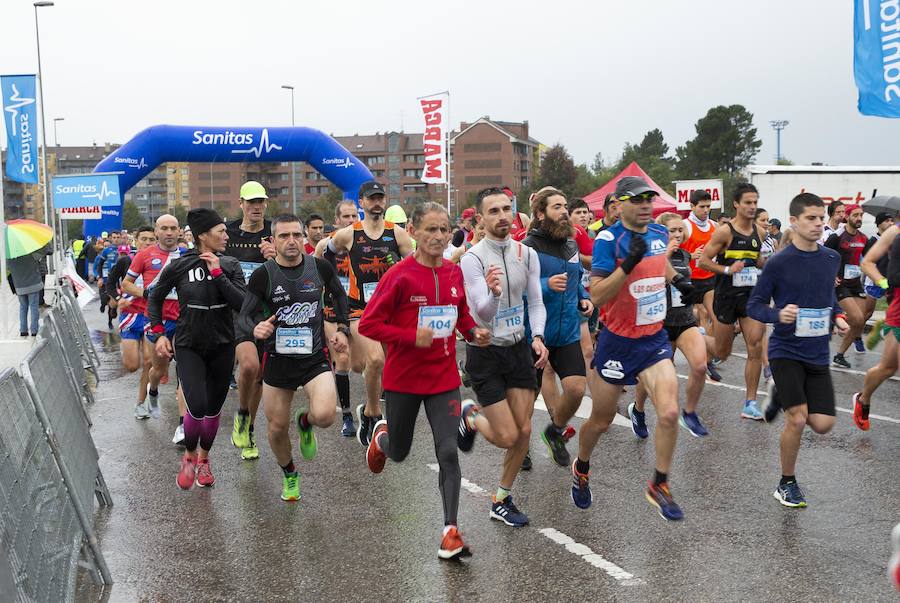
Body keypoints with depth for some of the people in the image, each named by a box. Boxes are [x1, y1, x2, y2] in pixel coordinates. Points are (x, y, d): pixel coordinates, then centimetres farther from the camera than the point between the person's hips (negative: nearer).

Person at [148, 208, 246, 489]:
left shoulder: (230, 265, -3)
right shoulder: (179, 266, -9)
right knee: (197, 407, -17)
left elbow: (242, 303, -15)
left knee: (213, 409, 10)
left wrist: (218, 274, -19)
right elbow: (155, 299, 7)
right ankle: (189, 456, 12)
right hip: (188, 347, -3)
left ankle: (204, 458, 35)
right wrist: (159, 333, -1)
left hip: (222, 347, 3)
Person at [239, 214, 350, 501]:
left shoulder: (320, 267, -5)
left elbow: (339, 294, 15)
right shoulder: (263, 275, -10)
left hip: (315, 357, 0)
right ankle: (289, 475, 39)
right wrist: (255, 329, -25)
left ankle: (305, 423, 14)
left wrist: (342, 328, 6)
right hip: (277, 360, 1)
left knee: (324, 415, -25)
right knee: (277, 428, 9)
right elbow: (245, 315, -3)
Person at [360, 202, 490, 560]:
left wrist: (474, 333, -4)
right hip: (403, 379, -2)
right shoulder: (400, 275, -15)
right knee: (399, 453, 17)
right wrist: (411, 337, -24)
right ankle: (381, 435, 54)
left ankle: (451, 532, 0)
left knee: (448, 453, -7)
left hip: (444, 377, 3)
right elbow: (368, 324, -14)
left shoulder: (455, 273, 0)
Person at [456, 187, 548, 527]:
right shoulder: (472, 259, -16)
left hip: (519, 349, 5)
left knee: (524, 431, 6)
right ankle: (470, 416, 28)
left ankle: (501, 501, 24)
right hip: (485, 352, -5)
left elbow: (535, 302, 6)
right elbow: (482, 314, -23)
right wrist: (492, 293, -45)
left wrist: (538, 337, -12)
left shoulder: (527, 254, 0)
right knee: (506, 437, -6)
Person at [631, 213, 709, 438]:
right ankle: (637, 410, 37)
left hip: (686, 321, 4)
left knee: (700, 365, -18)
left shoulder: (685, 255, 9)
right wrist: (665, 255, -30)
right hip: (660, 322, -4)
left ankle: (689, 414, 3)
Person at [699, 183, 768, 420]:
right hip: (727, 296, -4)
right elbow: (703, 261, -9)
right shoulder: (724, 232, -11)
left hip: (751, 295, 4)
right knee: (721, 354, 7)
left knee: (755, 348, -6)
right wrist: (727, 270, -20)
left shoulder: (760, 232, 6)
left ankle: (750, 403, 1)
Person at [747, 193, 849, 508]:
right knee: (797, 420, -13)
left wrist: (838, 316, 2)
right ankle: (787, 484, 10)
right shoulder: (778, 263, -11)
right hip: (786, 351, -5)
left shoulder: (832, 258, 4)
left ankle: (781, 394, 29)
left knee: (822, 424, -2)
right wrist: (778, 315, -25)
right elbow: (754, 306, -6)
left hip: (817, 354, 5)